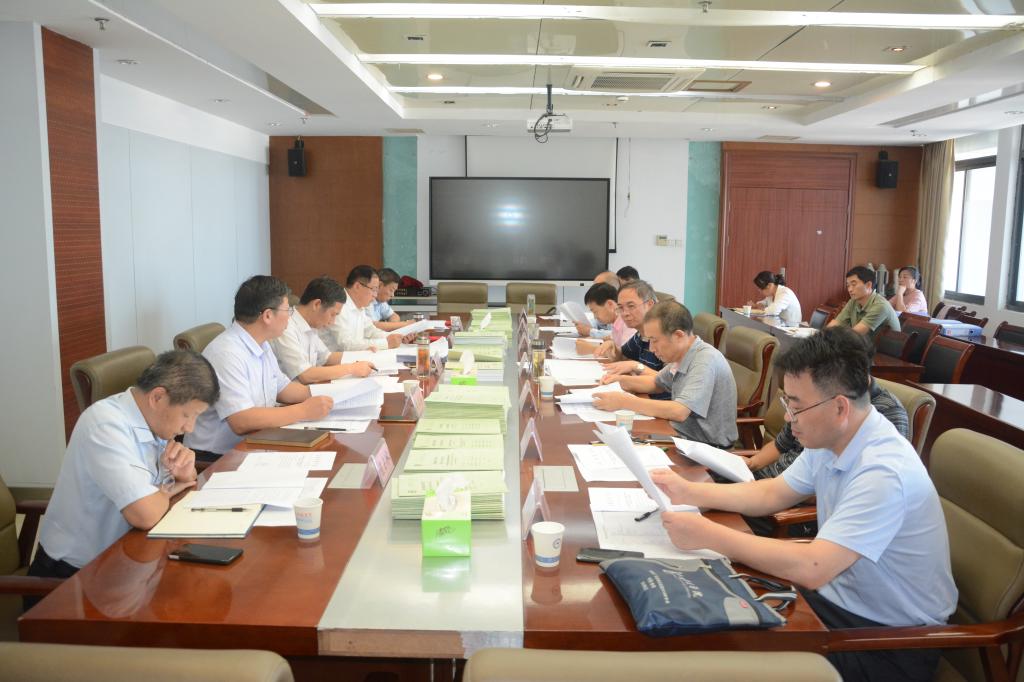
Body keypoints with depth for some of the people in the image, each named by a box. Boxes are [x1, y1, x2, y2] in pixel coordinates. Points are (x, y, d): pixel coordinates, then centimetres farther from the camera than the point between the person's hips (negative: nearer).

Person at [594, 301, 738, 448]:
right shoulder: (680, 356, 3)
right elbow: (657, 383, 21)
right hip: (683, 437, 7)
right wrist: (620, 380, 3)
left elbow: (679, 412, -31)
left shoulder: (706, 361, -22)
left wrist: (624, 402, -25)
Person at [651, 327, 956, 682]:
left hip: (891, 642, -7)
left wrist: (709, 535, -30)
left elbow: (811, 568, -36)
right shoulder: (828, 439, -4)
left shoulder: (884, 473, -30)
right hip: (839, 594, 7)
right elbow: (772, 494, 11)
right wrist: (689, 491, 0)